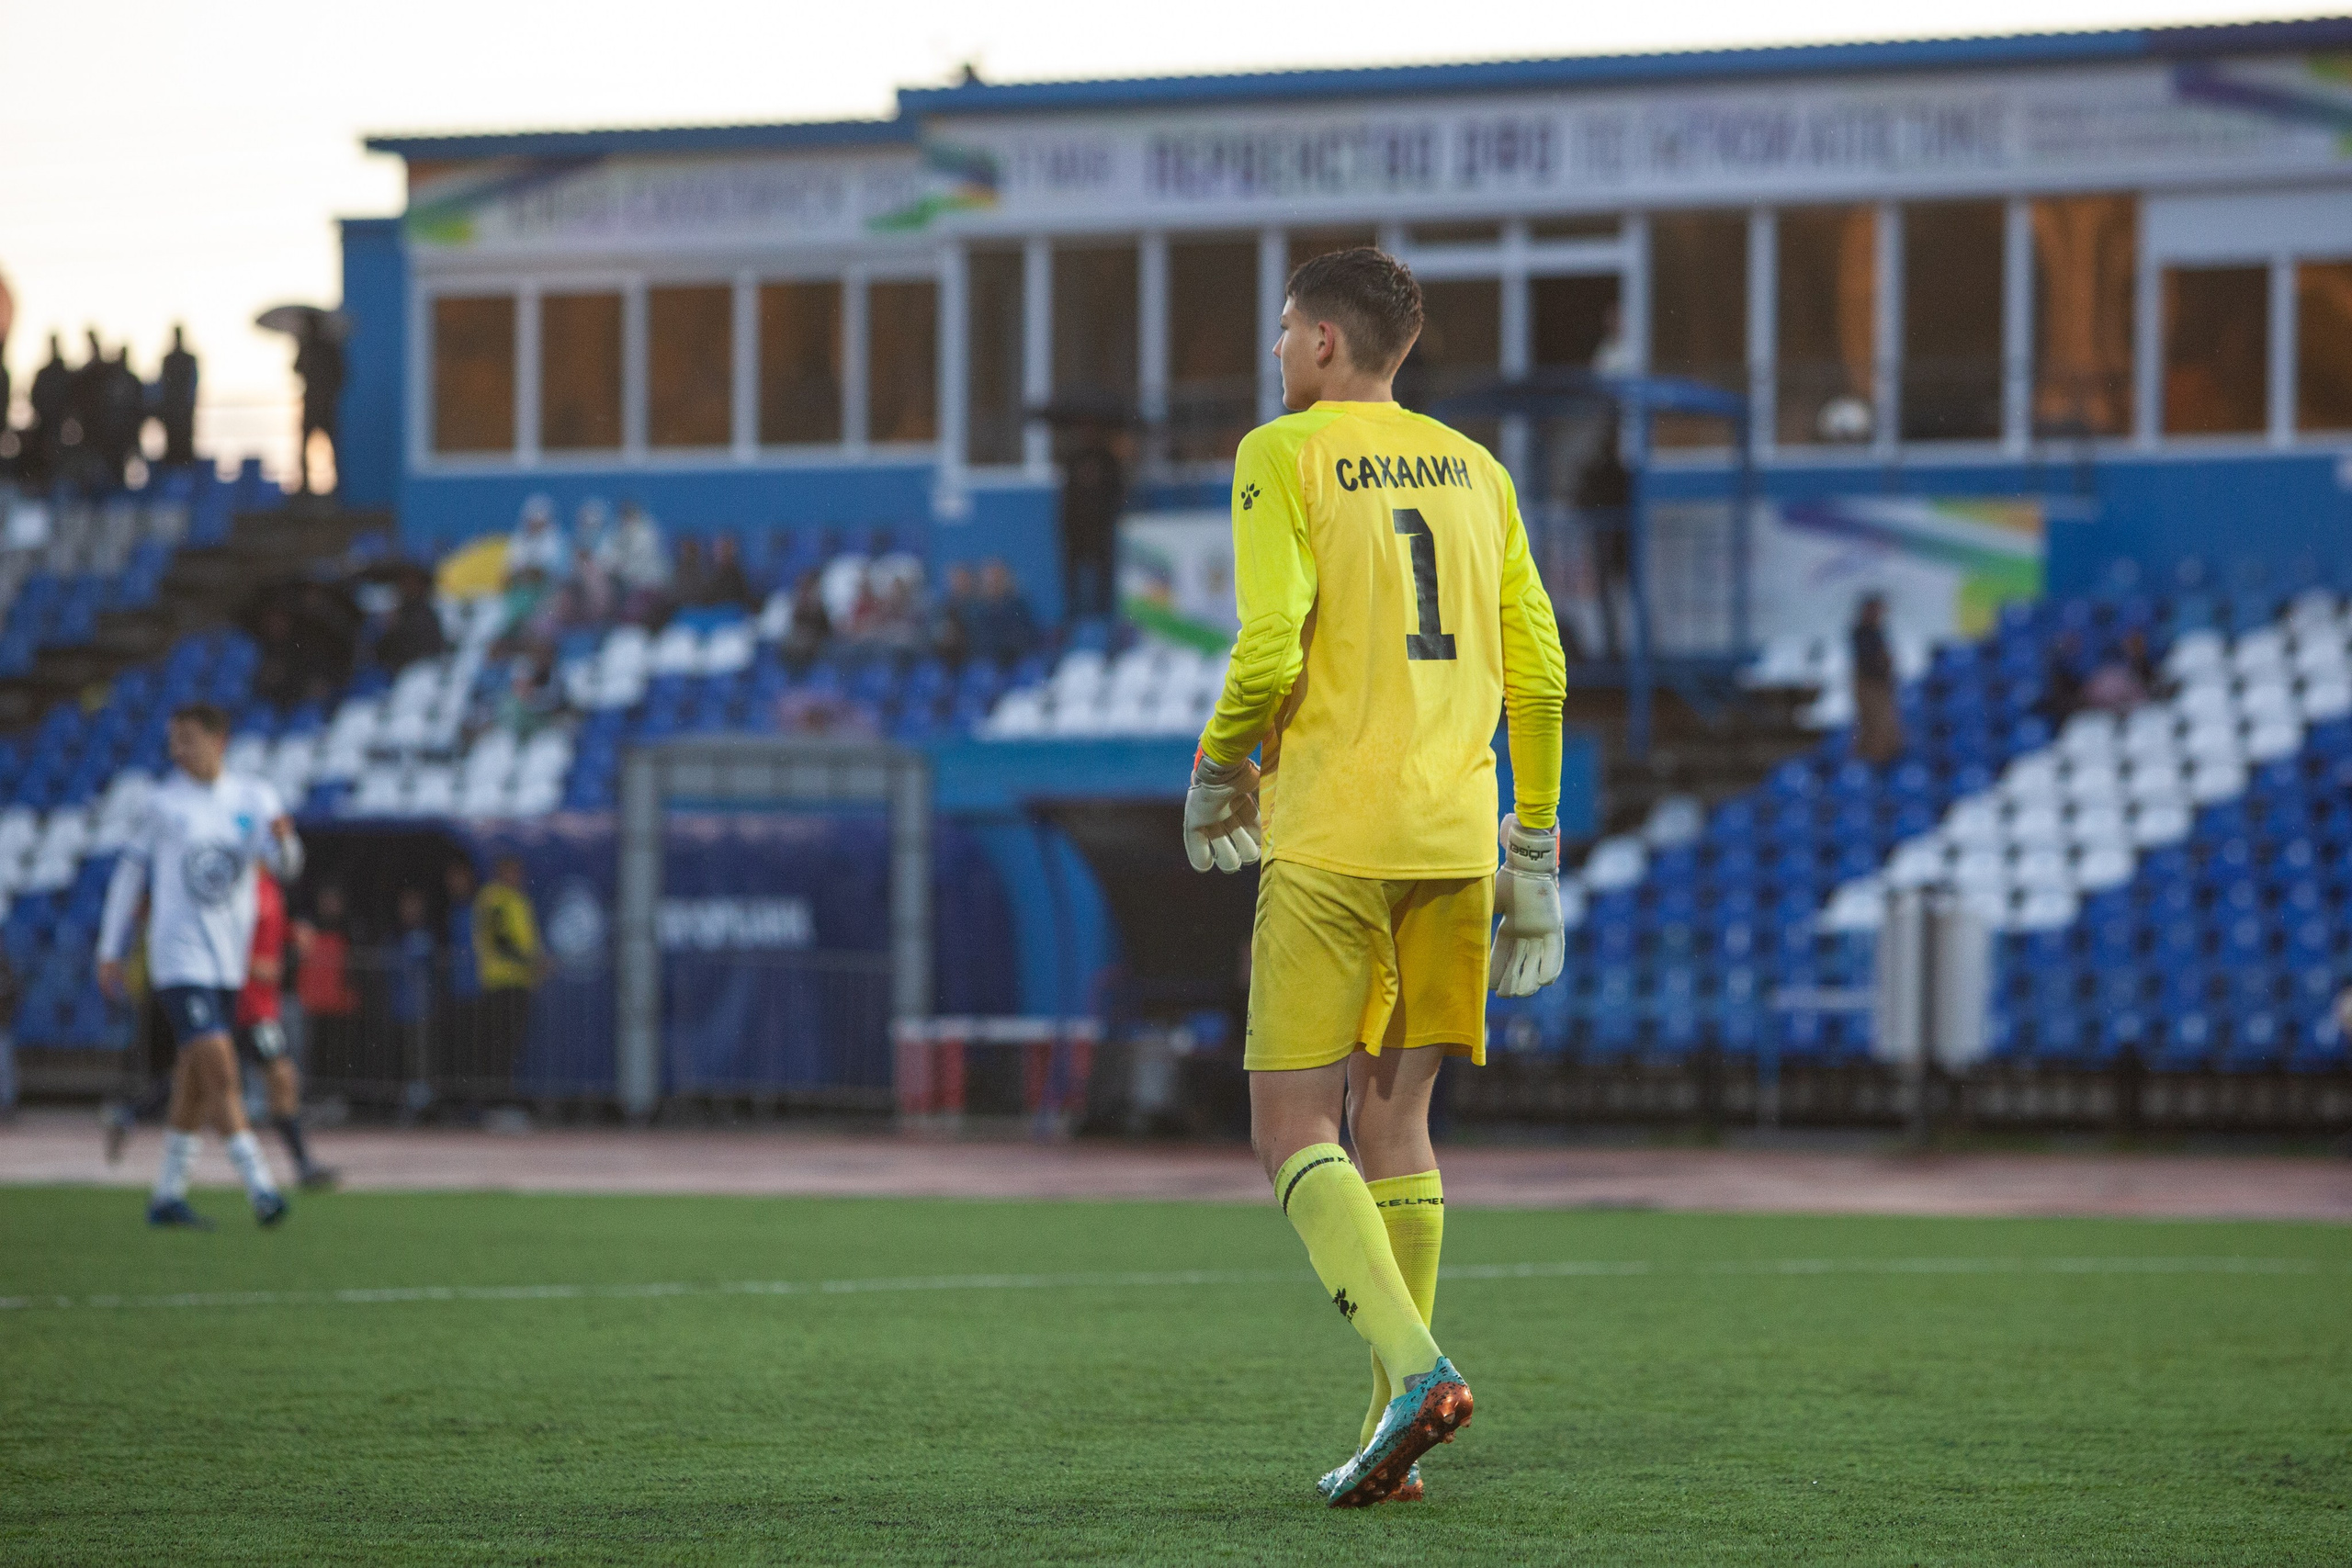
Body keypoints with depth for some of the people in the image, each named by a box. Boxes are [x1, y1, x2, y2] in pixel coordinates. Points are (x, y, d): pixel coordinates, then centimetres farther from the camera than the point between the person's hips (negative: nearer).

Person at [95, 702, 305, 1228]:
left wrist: (281, 838, -29)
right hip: (179, 960, -4)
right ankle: (260, 1188, -20)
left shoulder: (254, 798, 6)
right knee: (219, 1067, -18)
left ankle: (167, 1197, 21)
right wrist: (111, 952, 7)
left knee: (196, 1082, 11)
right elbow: (130, 872, 7)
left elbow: (285, 865, -5)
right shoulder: (165, 803, -1)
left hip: (228, 962, 4)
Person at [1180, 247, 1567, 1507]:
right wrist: (1535, 847, 17)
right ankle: (1393, 1433, 8)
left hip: (1331, 835, -6)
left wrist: (1215, 771, 5)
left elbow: (1269, 654, -14)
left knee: (1289, 1129, -1)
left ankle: (1414, 1366, -22)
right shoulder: (1472, 471, 14)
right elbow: (1538, 670, 11)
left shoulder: (1283, 458, -3)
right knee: (1392, 1119, 12)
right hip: (1454, 836, 6)